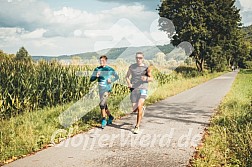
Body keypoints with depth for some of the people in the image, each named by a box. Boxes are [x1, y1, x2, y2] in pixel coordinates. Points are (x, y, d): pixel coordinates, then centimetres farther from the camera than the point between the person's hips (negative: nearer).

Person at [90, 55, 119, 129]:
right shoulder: (97, 69, 6)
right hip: (100, 89, 5)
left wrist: (111, 80, -9)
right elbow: (91, 79, 3)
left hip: (107, 88, -5)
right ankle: (110, 117, 37)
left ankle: (104, 119, -6)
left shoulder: (110, 69, -2)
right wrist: (96, 76, -17)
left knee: (102, 104, -19)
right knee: (104, 105, 15)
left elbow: (117, 76, 11)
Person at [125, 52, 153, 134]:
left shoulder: (146, 68, 0)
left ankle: (137, 126, -10)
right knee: (134, 109, 1)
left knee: (139, 106, -20)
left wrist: (146, 78, -14)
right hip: (134, 89, 3)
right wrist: (129, 83, 0)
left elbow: (151, 78, 9)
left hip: (143, 89, -3)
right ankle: (142, 108, 39)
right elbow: (127, 76, 19)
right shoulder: (132, 66, 6)